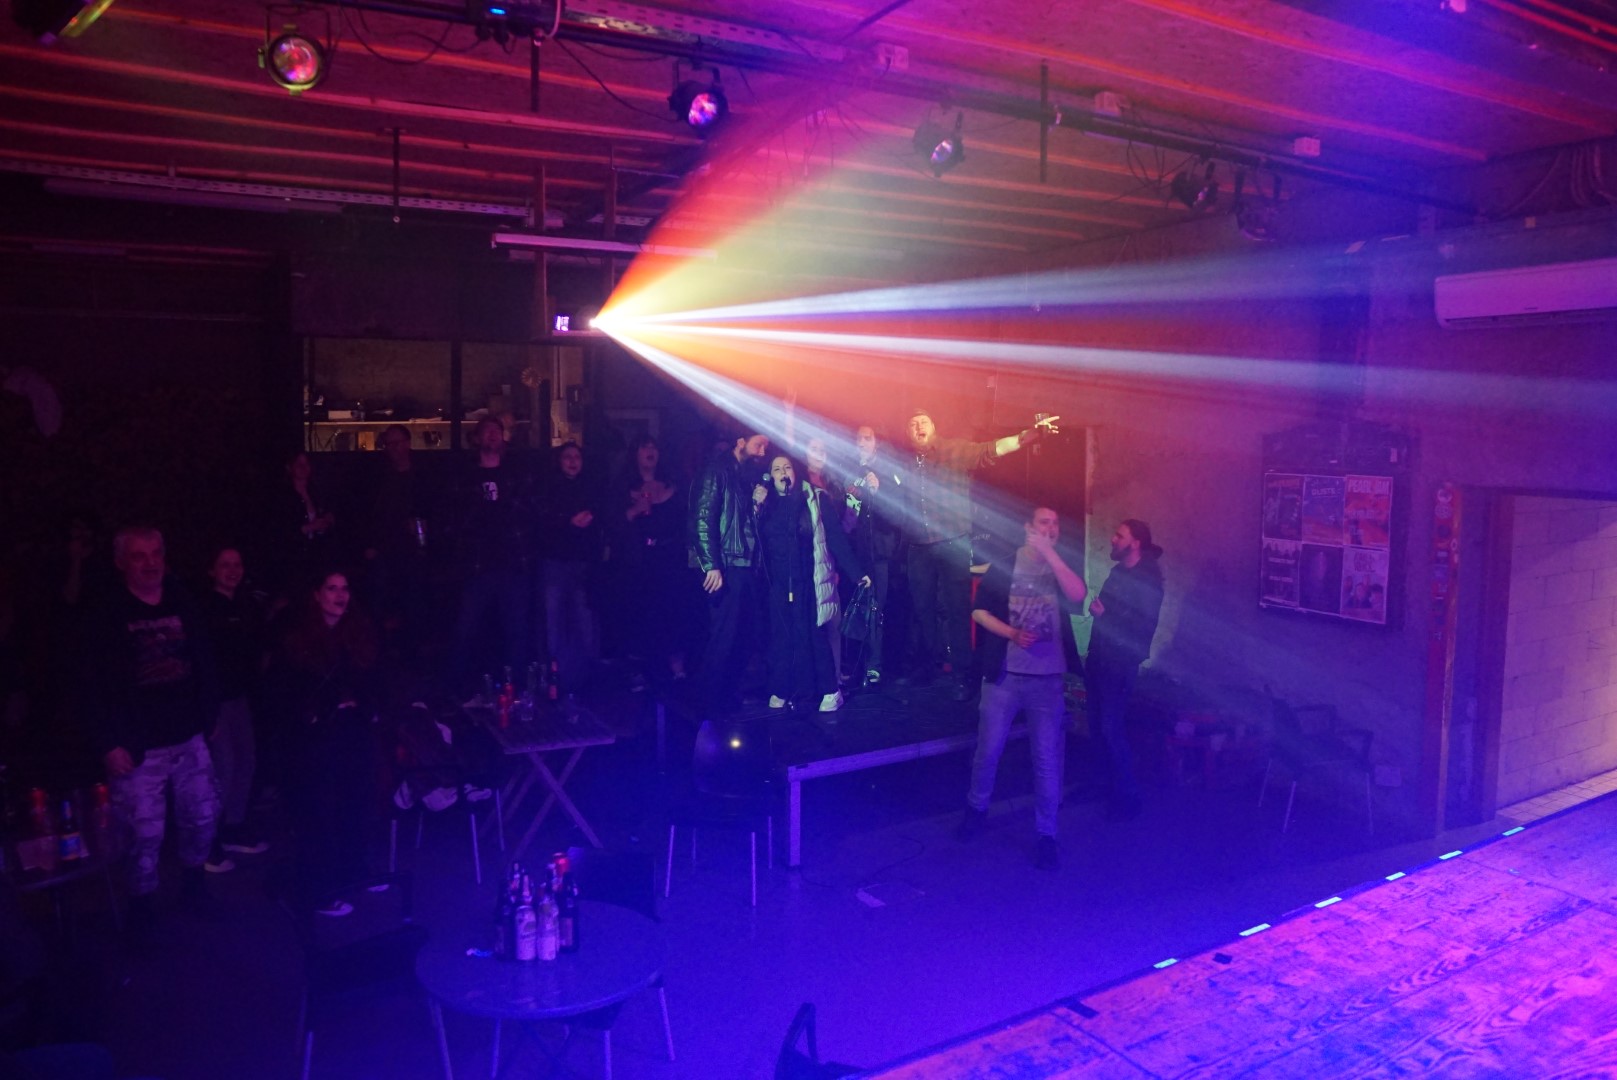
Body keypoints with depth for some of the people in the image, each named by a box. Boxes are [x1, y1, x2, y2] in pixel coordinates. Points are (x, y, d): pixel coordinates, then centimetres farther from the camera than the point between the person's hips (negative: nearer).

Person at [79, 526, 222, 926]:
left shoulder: (184, 607, 4)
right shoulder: (107, 618, -8)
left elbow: (204, 667, 10)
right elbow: (93, 687, -9)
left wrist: (209, 717, 5)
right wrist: (108, 744, -13)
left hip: (189, 740, 4)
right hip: (138, 748, -4)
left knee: (203, 814, 11)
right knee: (145, 831, 1)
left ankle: (192, 873, 35)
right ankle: (141, 898, 22)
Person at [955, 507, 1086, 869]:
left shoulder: (1063, 566, 4)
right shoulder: (1005, 562, 2)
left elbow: (1077, 595, -17)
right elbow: (979, 611, 2)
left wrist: (1048, 552, -20)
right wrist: (1012, 634, -13)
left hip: (1049, 677, 1)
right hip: (1004, 673, 0)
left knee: (1048, 757, 2)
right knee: (988, 748, 7)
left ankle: (1046, 834, 14)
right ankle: (976, 808, 31)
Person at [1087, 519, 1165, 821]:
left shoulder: (1148, 581, -13)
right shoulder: (1118, 573, 11)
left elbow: (1143, 628, -20)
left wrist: (1104, 615, -21)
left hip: (1120, 665, -8)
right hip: (1099, 660, 8)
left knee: (1111, 729, -7)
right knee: (1098, 725, 13)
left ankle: (1127, 798, 3)